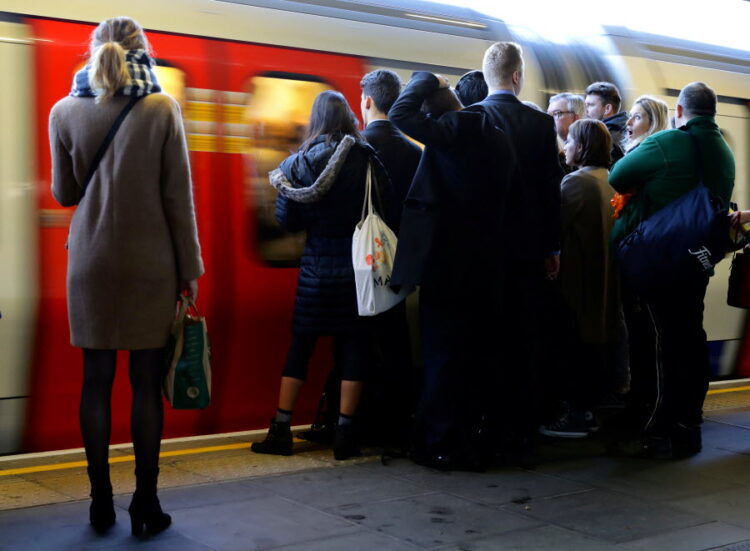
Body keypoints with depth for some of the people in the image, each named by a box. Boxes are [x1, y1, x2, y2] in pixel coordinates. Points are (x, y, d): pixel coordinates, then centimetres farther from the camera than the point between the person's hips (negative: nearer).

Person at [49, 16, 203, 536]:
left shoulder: (65, 112, 2)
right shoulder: (163, 109, -4)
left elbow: (64, 192, 9)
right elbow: (178, 196, -4)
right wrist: (190, 268, 1)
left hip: (92, 264, 2)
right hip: (152, 264, -2)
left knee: (97, 381, 8)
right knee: (147, 383, 3)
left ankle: (101, 501, 12)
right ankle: (146, 504, 7)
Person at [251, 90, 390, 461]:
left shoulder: (300, 163, -3)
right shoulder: (367, 159, -6)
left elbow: (287, 220, -2)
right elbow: (385, 208, -5)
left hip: (316, 269, 1)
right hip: (358, 266, -1)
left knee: (300, 345, 10)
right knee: (354, 346, 6)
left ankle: (280, 430, 12)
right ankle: (344, 434, 6)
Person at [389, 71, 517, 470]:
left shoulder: (453, 129, -12)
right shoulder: (500, 138, 10)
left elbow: (401, 113, -10)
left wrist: (427, 81, 4)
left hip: (446, 264, -6)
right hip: (486, 266, 7)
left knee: (442, 354, 0)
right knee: (477, 355, 11)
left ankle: (441, 444, 4)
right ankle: (471, 438, 18)